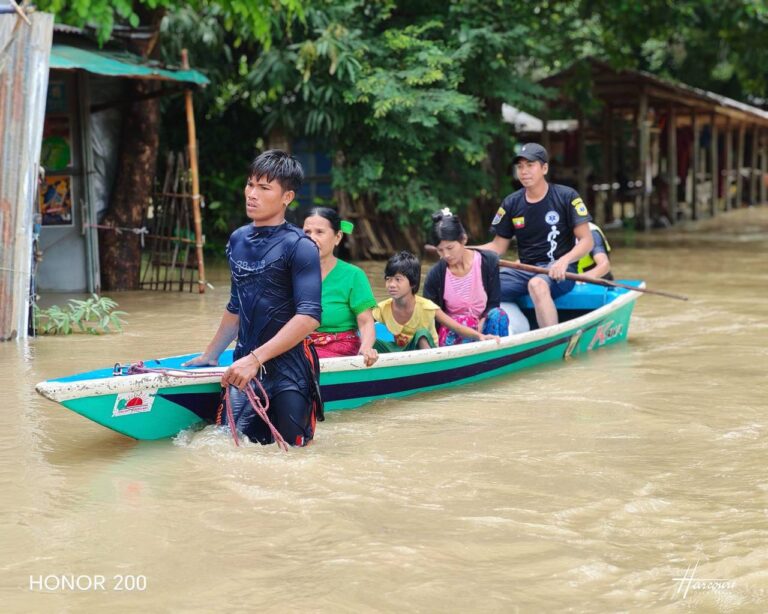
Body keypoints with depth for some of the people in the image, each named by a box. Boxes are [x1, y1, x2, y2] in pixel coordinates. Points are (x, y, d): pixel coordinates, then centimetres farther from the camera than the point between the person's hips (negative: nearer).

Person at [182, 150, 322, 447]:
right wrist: (211, 355, 25)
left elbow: (309, 316, -18)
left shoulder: (299, 246, -10)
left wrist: (256, 358, -23)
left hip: (288, 365, -5)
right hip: (244, 366, 5)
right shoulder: (237, 240, 11)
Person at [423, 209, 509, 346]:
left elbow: (494, 304, -4)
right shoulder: (435, 275, -7)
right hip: (452, 332, -1)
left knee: (498, 315, -31)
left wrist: (480, 325, -23)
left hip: (484, 324, 1)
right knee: (464, 322, -34)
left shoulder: (488, 261, -7)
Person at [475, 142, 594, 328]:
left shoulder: (567, 197, -3)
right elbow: (498, 246, 13)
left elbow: (586, 241, -5)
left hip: (559, 272, -4)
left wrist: (564, 261, -24)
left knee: (537, 284, -39)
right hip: (525, 270, 4)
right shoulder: (511, 203, 9)